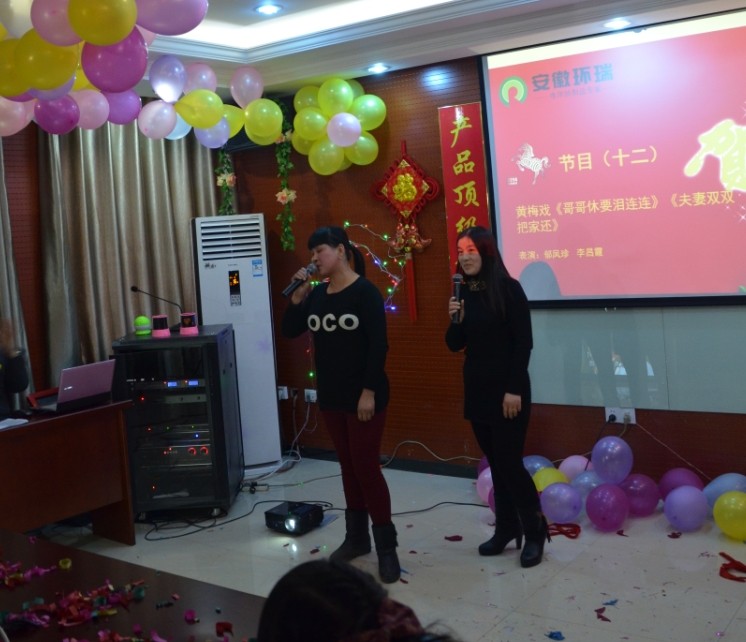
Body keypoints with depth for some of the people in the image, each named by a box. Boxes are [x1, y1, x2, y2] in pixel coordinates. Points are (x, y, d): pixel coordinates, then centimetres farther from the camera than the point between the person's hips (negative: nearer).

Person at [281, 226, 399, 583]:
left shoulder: (365, 292, -12)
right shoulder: (317, 294, 8)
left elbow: (378, 345, -15)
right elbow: (290, 331, 8)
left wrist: (369, 392, -19)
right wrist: (298, 295, -5)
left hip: (362, 396, -6)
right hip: (330, 397, 6)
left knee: (367, 467, -4)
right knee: (348, 466, 15)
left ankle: (386, 547, 7)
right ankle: (356, 537, 27)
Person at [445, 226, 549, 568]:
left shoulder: (509, 288, -10)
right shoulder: (463, 293, 6)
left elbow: (523, 343, -12)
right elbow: (455, 345, 8)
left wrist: (514, 389, -16)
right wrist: (455, 319, -11)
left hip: (507, 389, -6)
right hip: (476, 389, 6)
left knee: (510, 461, -5)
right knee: (495, 462, 12)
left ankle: (535, 531, 11)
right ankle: (506, 528, 23)